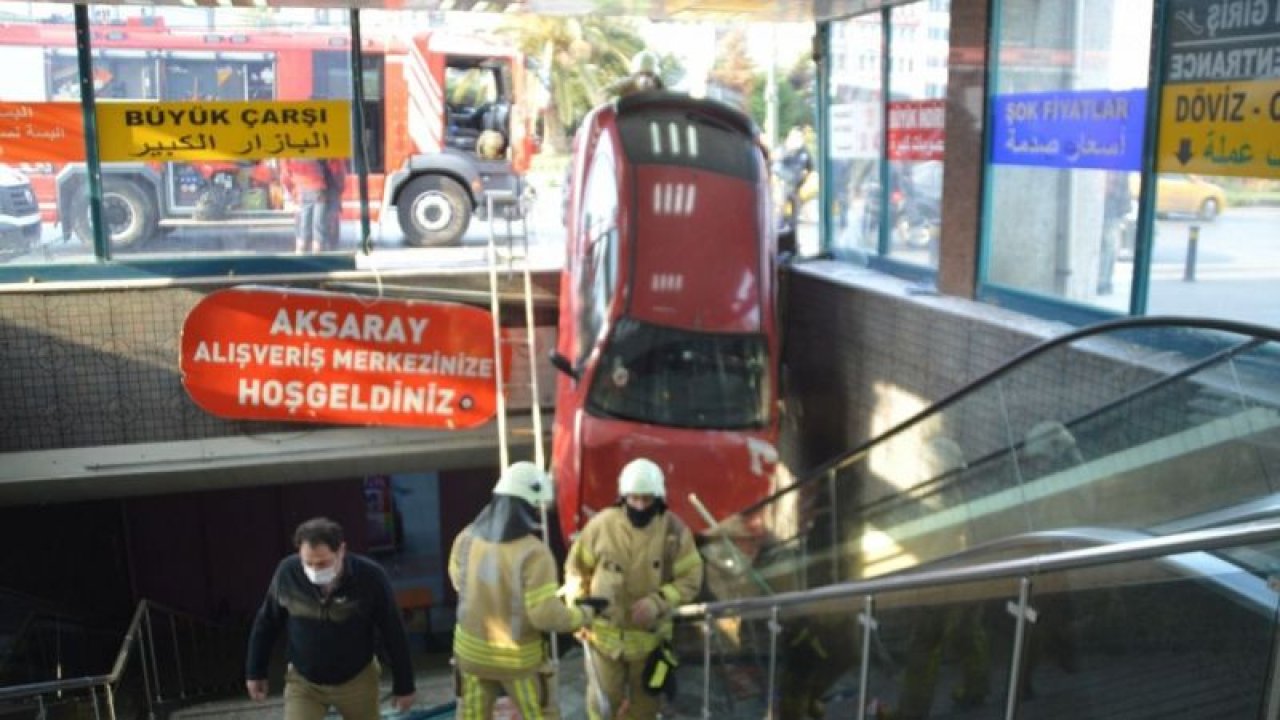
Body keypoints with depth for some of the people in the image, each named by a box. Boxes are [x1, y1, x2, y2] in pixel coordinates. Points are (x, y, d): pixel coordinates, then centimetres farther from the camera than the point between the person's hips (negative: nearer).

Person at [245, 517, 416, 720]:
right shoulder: (288, 573, -18)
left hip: (357, 680, -1)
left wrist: (403, 685, -7)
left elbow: (393, 633, -13)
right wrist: (255, 671, 6)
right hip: (303, 682, 1)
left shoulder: (370, 577, -24)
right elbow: (266, 623, 0)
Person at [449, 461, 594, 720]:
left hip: (472, 648, 4)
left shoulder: (466, 539, -11)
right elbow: (546, 614, -27)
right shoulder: (533, 552, -28)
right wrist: (583, 615, -9)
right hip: (518, 655, -4)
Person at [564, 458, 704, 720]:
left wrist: (657, 603, -24)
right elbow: (576, 566, 1)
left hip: (649, 634, 1)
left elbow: (690, 579, -9)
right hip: (605, 632, 0)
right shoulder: (601, 525, -13)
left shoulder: (674, 531, -14)